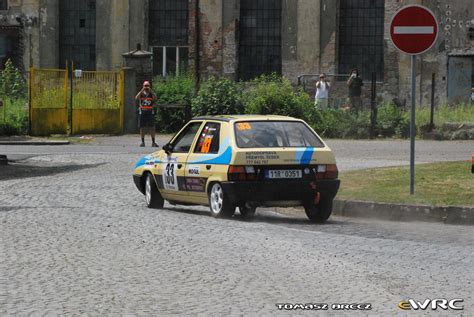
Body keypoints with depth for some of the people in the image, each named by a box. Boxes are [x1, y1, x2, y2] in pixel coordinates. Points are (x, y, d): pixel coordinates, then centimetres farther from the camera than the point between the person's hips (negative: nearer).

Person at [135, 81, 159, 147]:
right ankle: (142, 142, 9)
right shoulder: (141, 93, 7)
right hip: (142, 111, 0)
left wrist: (150, 91, -16)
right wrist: (142, 90, -16)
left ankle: (153, 142, 1)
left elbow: (156, 99, -14)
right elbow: (136, 98, -14)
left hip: (150, 112, 0)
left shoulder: (151, 94, 7)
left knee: (152, 127, -3)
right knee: (142, 127, 2)